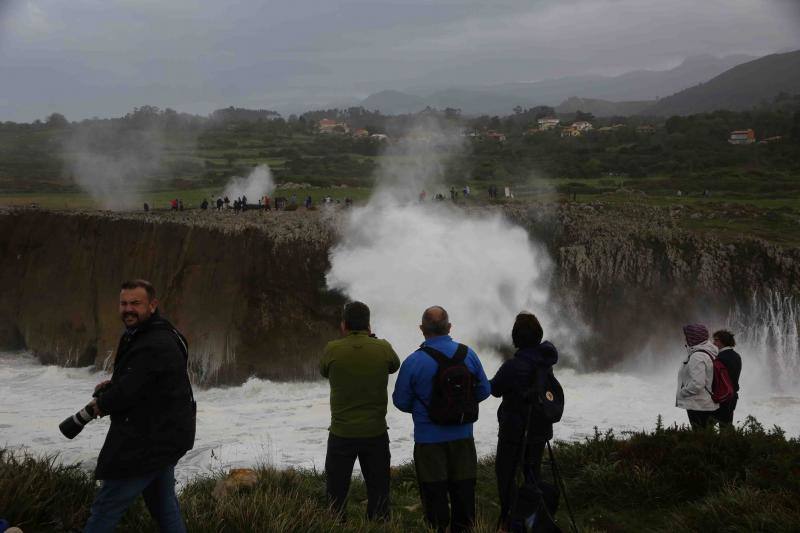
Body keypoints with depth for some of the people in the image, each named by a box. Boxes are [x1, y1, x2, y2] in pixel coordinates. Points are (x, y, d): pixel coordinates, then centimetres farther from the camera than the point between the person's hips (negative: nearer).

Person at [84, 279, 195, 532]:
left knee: (107, 505, -3)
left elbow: (129, 391, -24)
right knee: (163, 504, 17)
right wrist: (113, 383, 8)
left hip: (149, 442, -11)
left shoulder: (155, 346, -23)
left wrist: (100, 404, -4)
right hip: (164, 437, 11)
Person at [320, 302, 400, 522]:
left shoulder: (332, 349, -12)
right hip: (376, 433, 1)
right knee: (378, 492, 13)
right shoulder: (383, 348, -9)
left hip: (341, 434, -1)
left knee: (336, 493, 12)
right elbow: (394, 365, 13)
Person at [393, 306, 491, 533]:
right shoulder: (468, 354, -6)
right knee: (463, 491, 16)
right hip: (463, 437, 3)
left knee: (434, 494, 9)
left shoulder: (413, 361, -15)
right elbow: (483, 391, 4)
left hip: (429, 439, -3)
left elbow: (401, 401, -7)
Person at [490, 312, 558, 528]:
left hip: (515, 430, -6)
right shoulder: (546, 361, -3)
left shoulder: (513, 366, -23)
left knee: (506, 470, 7)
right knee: (533, 470, 19)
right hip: (540, 429, 6)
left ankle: (509, 517, 7)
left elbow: (495, 389, -9)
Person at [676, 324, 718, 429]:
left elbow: (697, 384, -28)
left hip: (698, 406, -10)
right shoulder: (707, 352, 10)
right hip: (707, 404, 10)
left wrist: (681, 393, -13)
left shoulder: (697, 356, -21)